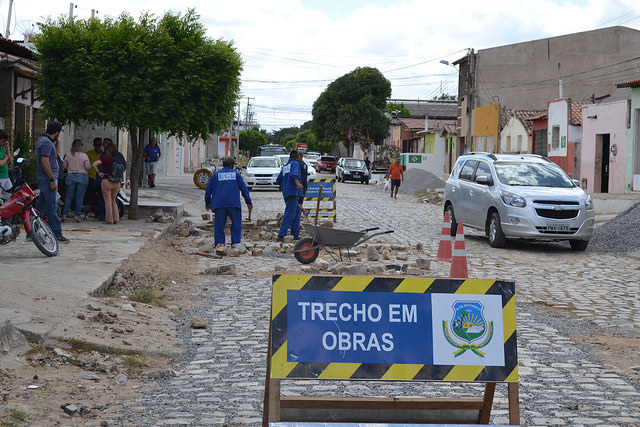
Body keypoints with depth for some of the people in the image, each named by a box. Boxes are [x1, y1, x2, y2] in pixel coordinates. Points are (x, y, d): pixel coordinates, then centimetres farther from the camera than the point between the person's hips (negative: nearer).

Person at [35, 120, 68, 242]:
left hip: (43, 178, 10)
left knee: (41, 207, 12)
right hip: (48, 177, -10)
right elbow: (45, 162, -23)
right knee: (52, 207, -8)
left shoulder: (42, 140, 16)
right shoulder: (47, 143, -16)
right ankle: (57, 234, -7)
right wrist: (52, 180, -22)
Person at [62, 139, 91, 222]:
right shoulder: (84, 156, -6)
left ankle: (64, 214, 2)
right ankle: (78, 215, -1)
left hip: (70, 177, 2)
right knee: (79, 197, 1)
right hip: (82, 176, -2)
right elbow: (88, 167, -6)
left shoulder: (68, 156, 2)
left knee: (68, 197, 7)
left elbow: (64, 166, 9)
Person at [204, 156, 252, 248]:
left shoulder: (216, 175, 13)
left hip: (219, 205, 1)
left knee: (219, 225, 3)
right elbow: (244, 189, 8)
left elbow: (208, 190, 11)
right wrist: (249, 202, 12)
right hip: (234, 204, -1)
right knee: (236, 225, 3)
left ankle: (219, 244, -4)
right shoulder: (236, 174, 12)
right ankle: (235, 243, -7)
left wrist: (207, 202, 23)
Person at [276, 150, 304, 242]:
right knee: (289, 214, -12)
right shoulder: (295, 164, -1)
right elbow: (294, 174, -23)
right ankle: (281, 235, -20)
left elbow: (278, 180, 24)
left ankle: (296, 234, 18)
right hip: (293, 192, -8)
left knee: (296, 213, 17)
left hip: (286, 193, 8)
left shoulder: (284, 167, 20)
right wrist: (297, 183, -39)